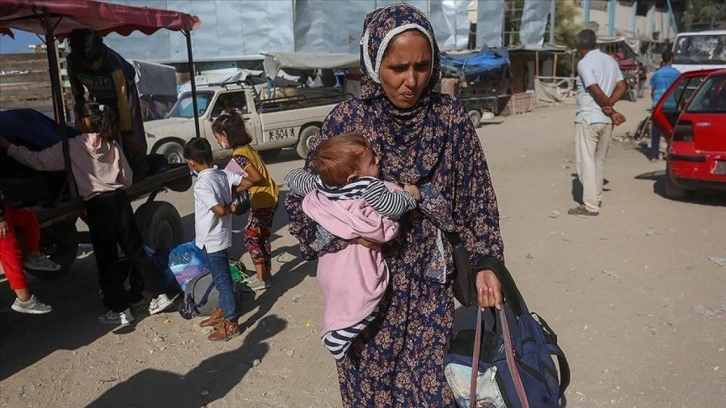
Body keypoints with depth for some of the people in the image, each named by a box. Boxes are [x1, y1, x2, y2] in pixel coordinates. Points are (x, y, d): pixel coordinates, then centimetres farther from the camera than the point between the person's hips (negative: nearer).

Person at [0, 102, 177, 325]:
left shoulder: (71, 147, -5)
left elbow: (37, 161, -6)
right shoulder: (111, 145, 9)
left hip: (98, 206, -5)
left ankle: (120, 309, 10)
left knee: (107, 259, 4)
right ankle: (159, 295, 13)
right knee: (136, 250, 12)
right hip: (120, 200, 5)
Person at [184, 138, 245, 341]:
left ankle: (231, 323, 10)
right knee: (221, 277, 21)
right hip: (221, 236, 9)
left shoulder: (202, 184, -22)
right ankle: (222, 311, 36)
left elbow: (219, 210, -29)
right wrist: (231, 198, 2)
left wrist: (229, 208, -9)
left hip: (212, 239, -9)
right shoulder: (223, 174, 1)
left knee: (222, 280, 0)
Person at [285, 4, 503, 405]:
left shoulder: (449, 116, -7)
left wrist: (484, 262, -5)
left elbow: (475, 194, 1)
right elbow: (300, 197, 0)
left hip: (427, 281, 1)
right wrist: (346, 235, -12)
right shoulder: (347, 119, -9)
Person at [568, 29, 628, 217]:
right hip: (606, 120, 8)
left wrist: (612, 111, -7)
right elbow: (622, 87, 9)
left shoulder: (584, 63, -11)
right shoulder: (611, 61, 13)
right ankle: (596, 198, 25)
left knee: (586, 161, -4)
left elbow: (596, 91, -18)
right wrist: (609, 106, -3)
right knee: (599, 161, 16)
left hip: (588, 119, -8)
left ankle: (590, 205, -4)